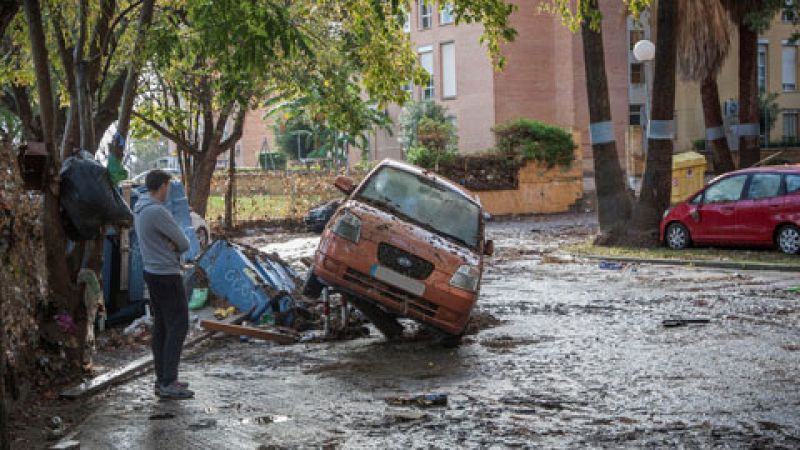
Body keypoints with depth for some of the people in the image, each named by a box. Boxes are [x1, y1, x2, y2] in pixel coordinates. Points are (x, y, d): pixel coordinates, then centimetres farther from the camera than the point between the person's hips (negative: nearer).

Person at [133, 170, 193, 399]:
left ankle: (163, 379, 17)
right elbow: (184, 244, -16)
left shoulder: (139, 208, 9)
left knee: (161, 326, 13)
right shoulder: (158, 212, -22)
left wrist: (171, 244, -9)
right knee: (178, 326, -7)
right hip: (167, 275, -10)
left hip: (152, 272, 10)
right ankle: (168, 383, -9)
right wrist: (175, 245, 5)